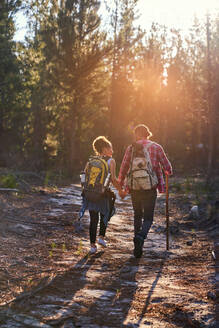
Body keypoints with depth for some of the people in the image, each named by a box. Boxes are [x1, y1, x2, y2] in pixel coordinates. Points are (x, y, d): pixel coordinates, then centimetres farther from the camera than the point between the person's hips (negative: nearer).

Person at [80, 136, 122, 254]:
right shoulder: (110, 161, -4)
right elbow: (113, 179, -11)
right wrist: (120, 190, 2)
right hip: (104, 193, -3)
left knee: (93, 219, 9)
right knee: (105, 215, 23)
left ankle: (92, 245, 8)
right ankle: (101, 237, 14)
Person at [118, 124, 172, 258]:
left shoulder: (131, 148, 3)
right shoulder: (156, 147, 1)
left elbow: (123, 170, 4)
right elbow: (168, 168, 3)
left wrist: (121, 188, 15)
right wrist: (168, 172, 28)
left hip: (134, 188, 2)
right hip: (150, 187, -2)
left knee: (138, 215, 19)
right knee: (148, 217, 4)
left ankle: (138, 246, 17)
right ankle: (141, 237, -26)